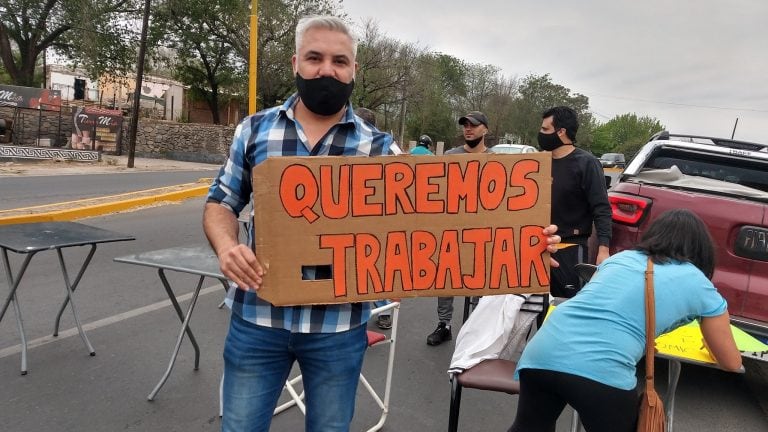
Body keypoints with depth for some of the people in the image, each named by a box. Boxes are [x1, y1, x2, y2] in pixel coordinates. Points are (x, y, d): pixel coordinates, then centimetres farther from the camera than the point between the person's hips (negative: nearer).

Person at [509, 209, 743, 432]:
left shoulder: (620, 257, 25)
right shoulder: (700, 285, 15)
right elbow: (732, 363, 28)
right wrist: (711, 342, 50)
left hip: (540, 354, 4)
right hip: (601, 371, -4)